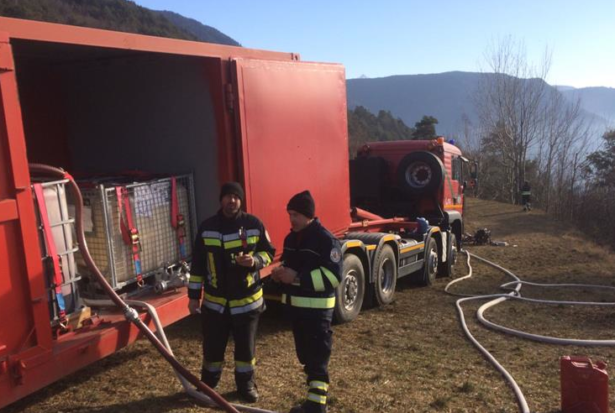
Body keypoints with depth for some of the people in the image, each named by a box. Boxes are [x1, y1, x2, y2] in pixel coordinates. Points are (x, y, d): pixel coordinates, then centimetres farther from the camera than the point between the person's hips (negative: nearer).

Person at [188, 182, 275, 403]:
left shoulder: (254, 224, -6)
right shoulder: (207, 227, -3)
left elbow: (268, 252, 4)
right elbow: (197, 264, 3)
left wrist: (255, 260, -18)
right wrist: (194, 295, 4)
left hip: (247, 299, -1)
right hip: (214, 301, 1)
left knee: (246, 345, 11)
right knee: (212, 346, 11)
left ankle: (246, 383, 31)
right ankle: (207, 383, 33)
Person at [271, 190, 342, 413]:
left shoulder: (326, 239, -15)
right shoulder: (291, 238, 10)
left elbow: (333, 276, -21)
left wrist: (297, 278, -24)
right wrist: (280, 273, -1)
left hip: (317, 308, -8)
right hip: (295, 305, 8)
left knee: (317, 360, -4)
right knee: (305, 356, 18)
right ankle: (318, 393, 33)